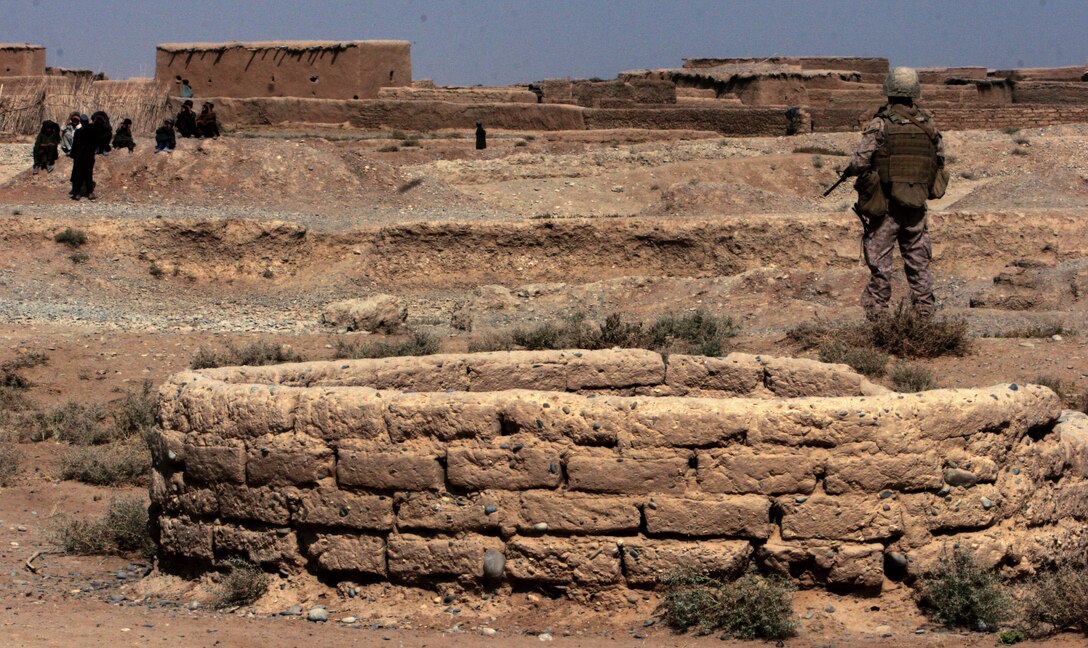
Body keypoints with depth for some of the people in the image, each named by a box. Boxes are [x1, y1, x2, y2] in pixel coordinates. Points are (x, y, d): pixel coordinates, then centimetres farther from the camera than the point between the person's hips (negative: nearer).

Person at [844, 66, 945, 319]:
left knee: (879, 259, 3)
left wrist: (849, 170, 7)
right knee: (918, 257, 13)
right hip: (917, 204, 4)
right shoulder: (929, 124, 3)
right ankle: (924, 306, 15)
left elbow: (860, 162, -15)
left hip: (885, 203, -4)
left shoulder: (881, 124, -11)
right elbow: (940, 163, 11)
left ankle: (876, 308, 5)